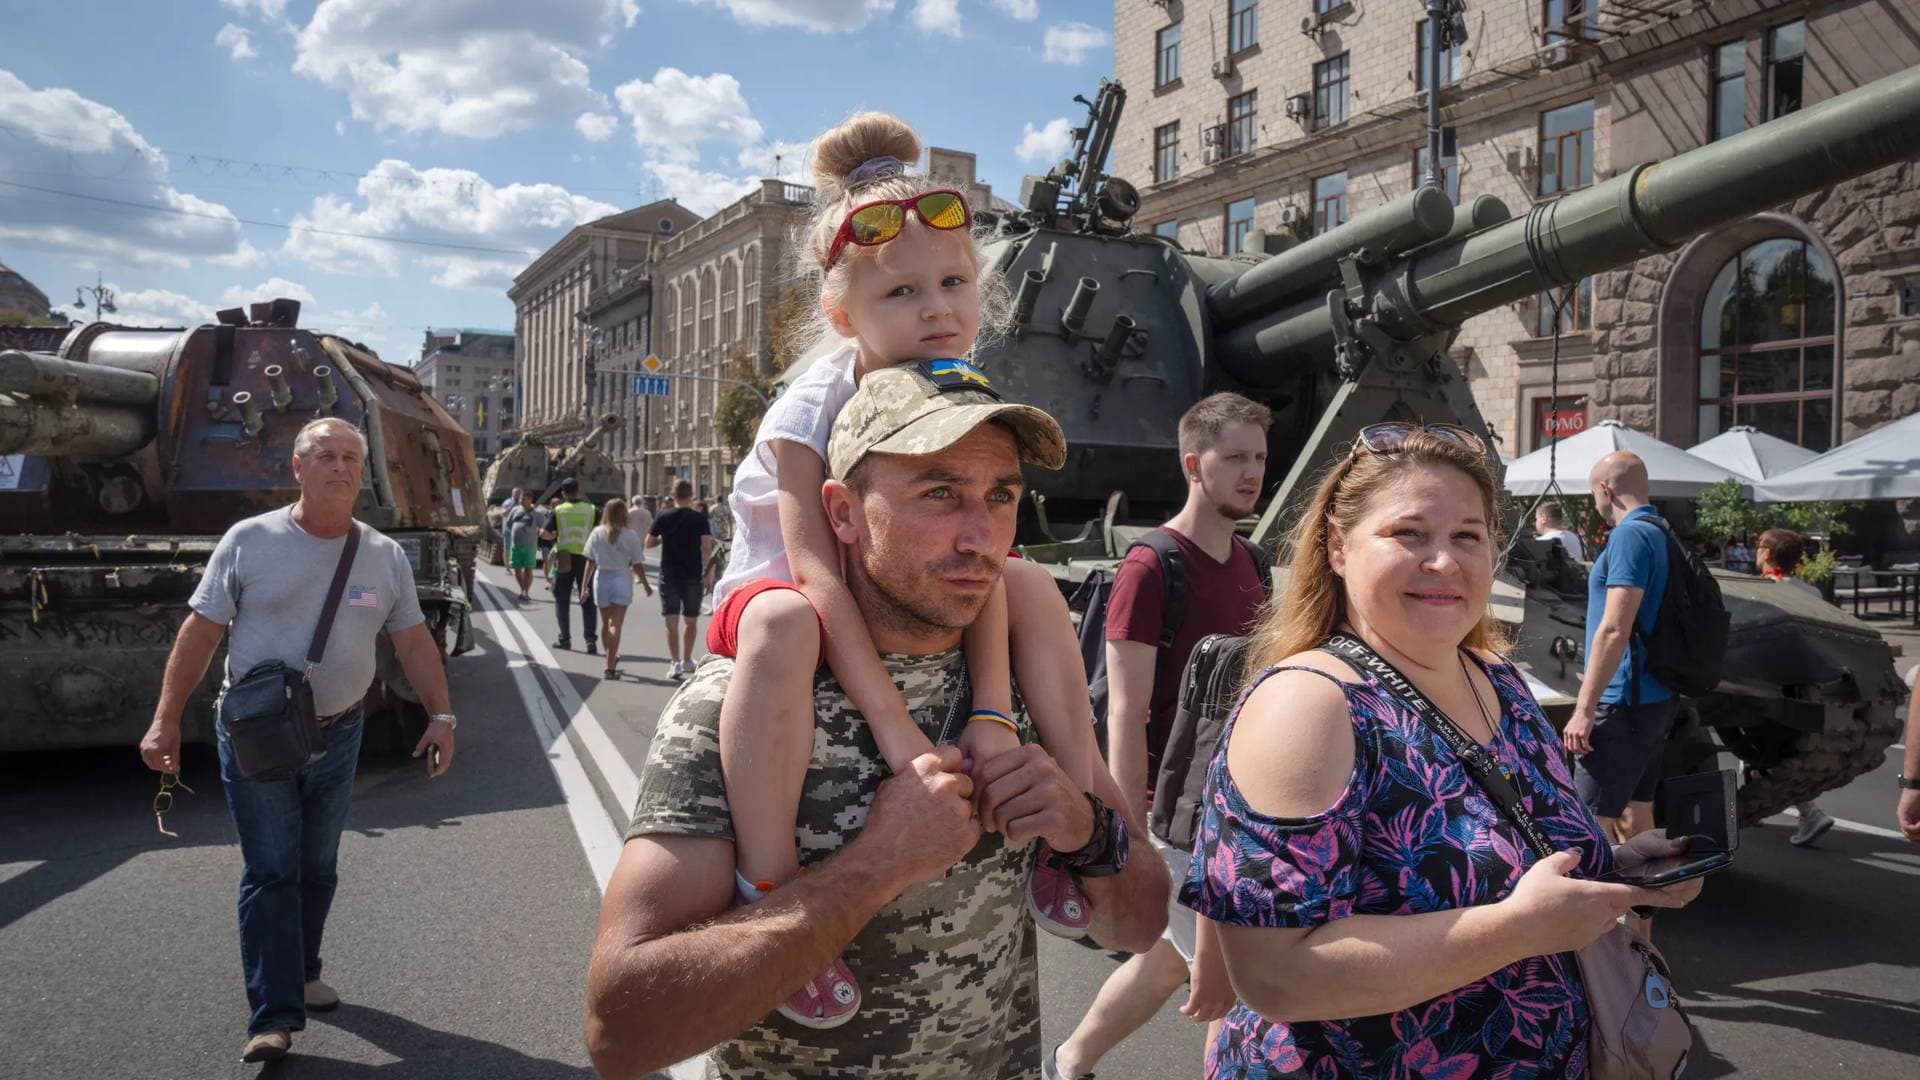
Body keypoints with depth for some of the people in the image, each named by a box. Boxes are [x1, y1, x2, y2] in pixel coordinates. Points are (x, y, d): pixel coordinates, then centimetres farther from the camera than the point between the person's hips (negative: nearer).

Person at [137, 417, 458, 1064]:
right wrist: (165, 721, -10)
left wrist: (441, 715, -5)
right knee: (271, 871, -3)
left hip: (337, 736, 3)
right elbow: (200, 633, -5)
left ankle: (300, 975, 34)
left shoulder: (385, 556, 1)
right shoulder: (250, 540, -7)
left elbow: (413, 642, 3)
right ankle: (274, 1017, 2)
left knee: (317, 867, 15)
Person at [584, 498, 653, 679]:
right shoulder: (630, 536, -6)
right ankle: (610, 666, -7)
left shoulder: (597, 533, -1)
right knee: (615, 624, -2)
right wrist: (646, 584, 10)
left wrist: (584, 586, 4)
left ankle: (611, 659, 33)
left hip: (601, 579, 3)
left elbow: (590, 562, -1)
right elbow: (637, 565, -3)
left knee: (605, 622, 18)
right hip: (621, 579, -3)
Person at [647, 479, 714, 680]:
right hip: (693, 576, 0)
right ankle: (687, 661, 27)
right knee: (690, 621, 16)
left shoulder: (663, 518, -2)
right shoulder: (700, 518, -4)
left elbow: (649, 543, 5)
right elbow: (707, 547, -11)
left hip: (669, 576, 0)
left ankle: (675, 663, -12)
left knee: (672, 621, -1)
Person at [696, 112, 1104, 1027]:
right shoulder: (805, 417, -25)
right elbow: (819, 577, -34)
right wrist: (895, 727, -40)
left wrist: (991, 713, -30)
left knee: (1035, 585, -12)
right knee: (785, 627, -40)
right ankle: (769, 890, -34)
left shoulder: (968, 400, -10)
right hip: (781, 589, -5)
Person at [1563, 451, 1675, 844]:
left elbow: (1615, 630, -22)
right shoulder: (1662, 535, 14)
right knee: (1636, 816, 17)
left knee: (1594, 823, -7)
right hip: (1656, 698, 10)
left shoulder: (1629, 535, -15)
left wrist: (1584, 708, -20)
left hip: (1624, 703, -10)